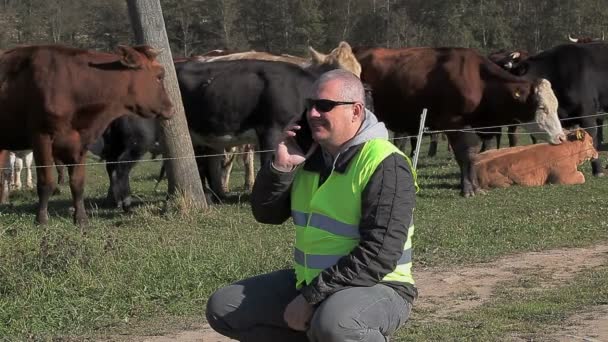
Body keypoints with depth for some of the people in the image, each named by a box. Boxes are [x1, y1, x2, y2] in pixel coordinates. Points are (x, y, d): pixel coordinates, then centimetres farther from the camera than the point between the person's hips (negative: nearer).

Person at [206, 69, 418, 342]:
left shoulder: (385, 166, -19)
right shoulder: (309, 154, 6)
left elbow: (379, 255, -26)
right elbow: (266, 213, 8)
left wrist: (311, 297, -25)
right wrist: (280, 166, -11)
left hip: (375, 288, -8)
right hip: (309, 281, 8)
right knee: (223, 308, 4)